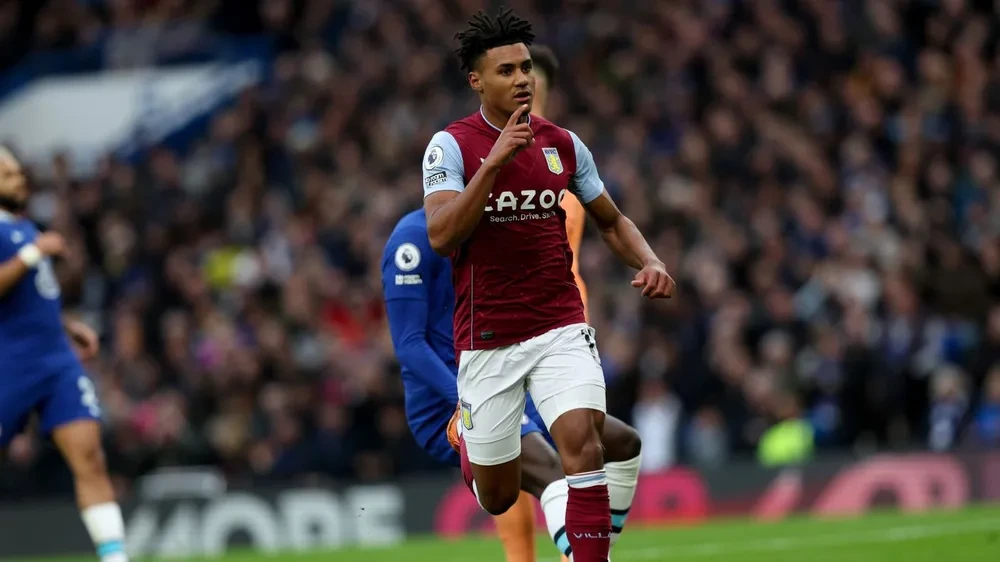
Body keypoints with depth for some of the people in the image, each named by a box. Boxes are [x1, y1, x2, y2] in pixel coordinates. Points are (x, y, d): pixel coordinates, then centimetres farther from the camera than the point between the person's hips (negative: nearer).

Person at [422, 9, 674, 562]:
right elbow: (441, 236, -21)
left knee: (582, 439, -25)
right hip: (486, 339, -2)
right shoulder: (451, 145, -7)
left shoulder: (564, 145, 5)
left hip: (561, 329, 2)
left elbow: (611, 220, 19)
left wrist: (649, 262, -1)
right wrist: (494, 161, -28)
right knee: (498, 499, 8)